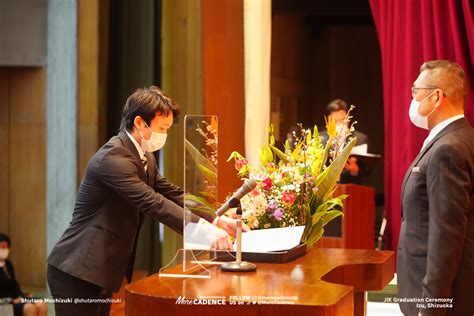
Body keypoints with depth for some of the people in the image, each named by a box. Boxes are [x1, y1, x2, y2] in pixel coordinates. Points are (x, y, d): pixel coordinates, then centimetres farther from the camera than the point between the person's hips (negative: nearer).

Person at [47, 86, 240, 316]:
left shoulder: (144, 157, 11)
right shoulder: (113, 157, -20)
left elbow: (172, 195, 12)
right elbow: (153, 203, -27)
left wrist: (217, 220, 0)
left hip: (100, 271, 10)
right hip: (77, 271, -10)